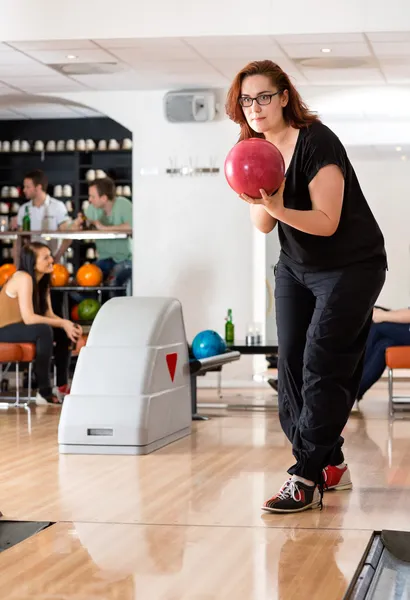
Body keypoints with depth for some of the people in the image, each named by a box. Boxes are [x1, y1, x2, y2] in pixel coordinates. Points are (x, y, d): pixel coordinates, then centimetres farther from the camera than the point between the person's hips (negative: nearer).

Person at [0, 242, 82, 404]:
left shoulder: (42, 281, 6)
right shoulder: (24, 278, -22)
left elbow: (48, 315, -1)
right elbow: (28, 318, -29)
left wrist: (68, 324, -20)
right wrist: (63, 323, -25)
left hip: (19, 327, 9)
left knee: (64, 333, 2)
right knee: (44, 331, -32)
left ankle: (62, 387, 6)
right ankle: (44, 393, -29)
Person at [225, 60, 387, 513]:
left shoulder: (317, 143, -21)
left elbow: (326, 222, -24)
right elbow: (262, 225, 0)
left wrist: (279, 207, -38)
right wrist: (261, 204, -22)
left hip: (351, 268, -7)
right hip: (295, 268, 7)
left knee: (323, 367, -13)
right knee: (291, 365, 2)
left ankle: (307, 479, -11)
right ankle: (330, 466, 14)